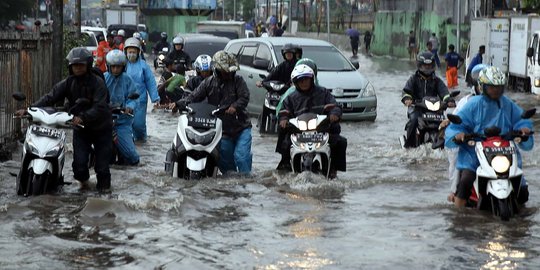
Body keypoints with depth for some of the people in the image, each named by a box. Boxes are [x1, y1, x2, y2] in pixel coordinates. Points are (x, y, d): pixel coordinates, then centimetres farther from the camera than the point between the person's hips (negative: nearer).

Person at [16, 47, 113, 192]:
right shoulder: (68, 83, -2)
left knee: (102, 160, 0)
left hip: (101, 127, -3)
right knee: (79, 160, -6)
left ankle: (104, 184, 25)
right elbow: (50, 97, -10)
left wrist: (83, 117, -41)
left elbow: (99, 107, -26)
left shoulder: (97, 82, -16)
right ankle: (83, 180, 25)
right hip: (80, 127, 3)